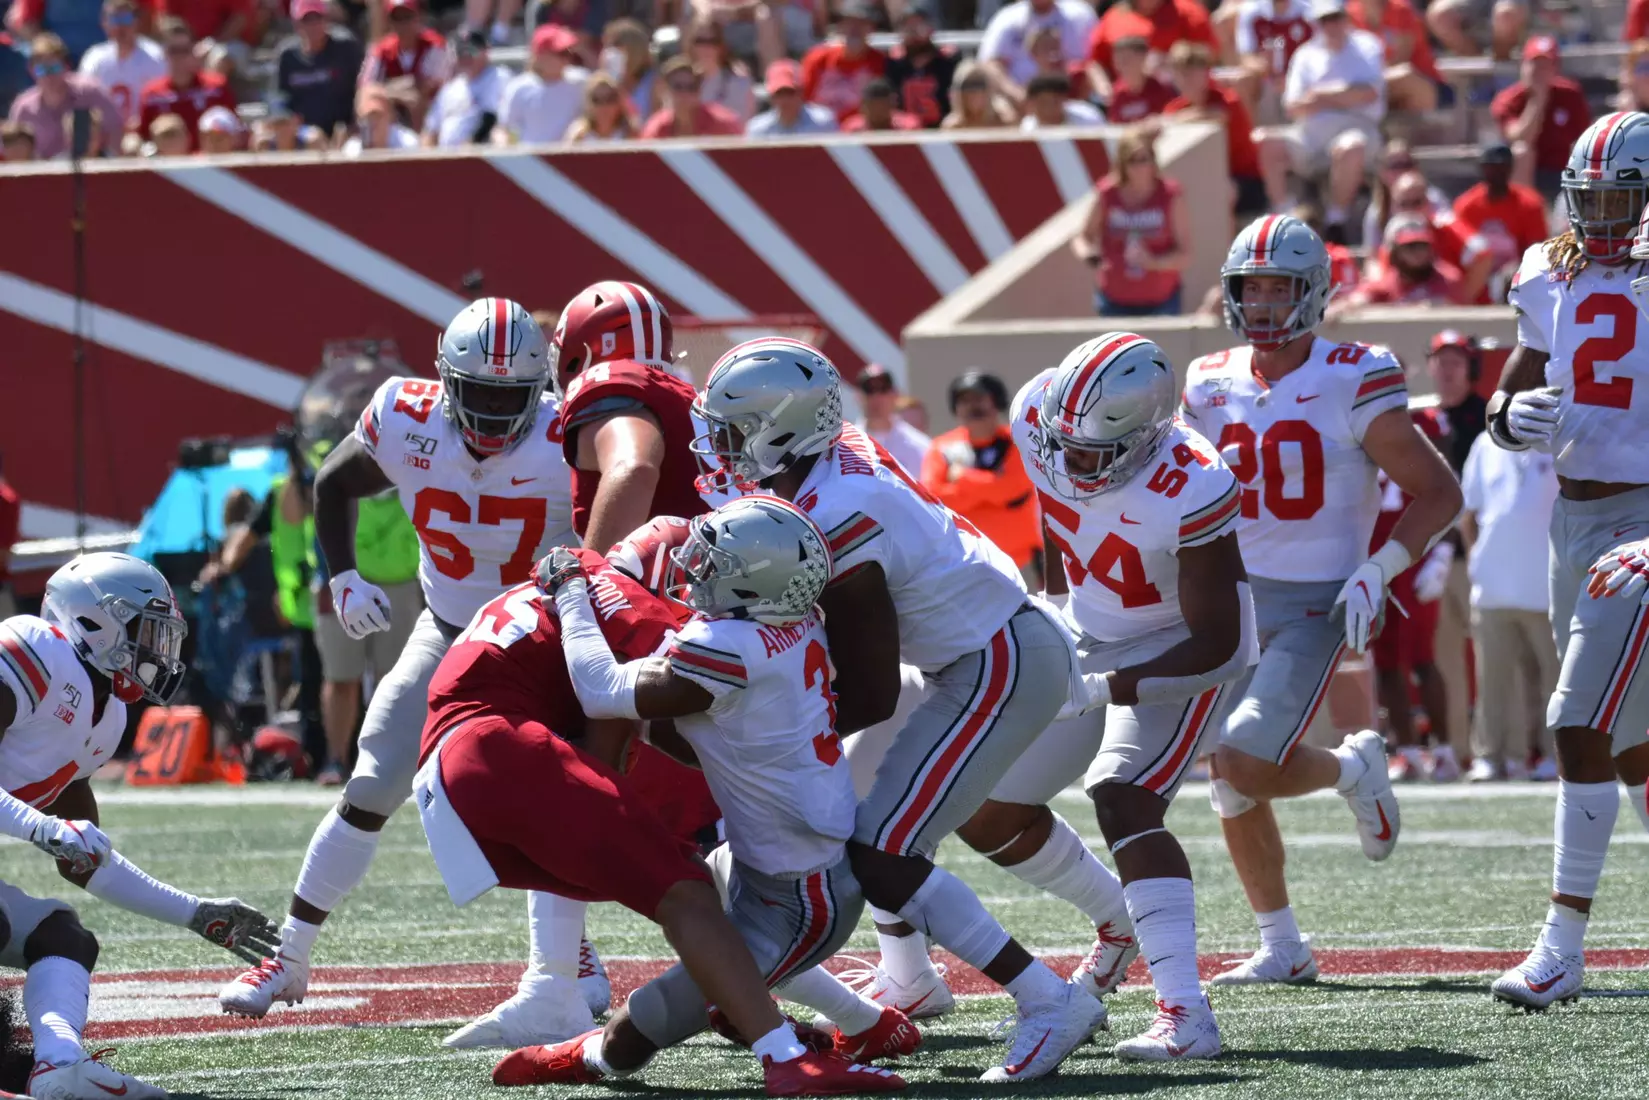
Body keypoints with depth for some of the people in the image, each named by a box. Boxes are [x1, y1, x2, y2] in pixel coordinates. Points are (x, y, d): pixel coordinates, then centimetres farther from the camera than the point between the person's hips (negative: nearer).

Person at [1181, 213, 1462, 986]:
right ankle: (1281, 947, 18)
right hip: (1232, 598, 5)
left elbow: (1440, 493, -7)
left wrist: (1376, 573, -17)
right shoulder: (1212, 387, 5)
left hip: (1315, 604, -5)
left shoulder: (1352, 385, -10)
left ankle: (1353, 769, 14)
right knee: (1229, 783, 4)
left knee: (1248, 766, -18)